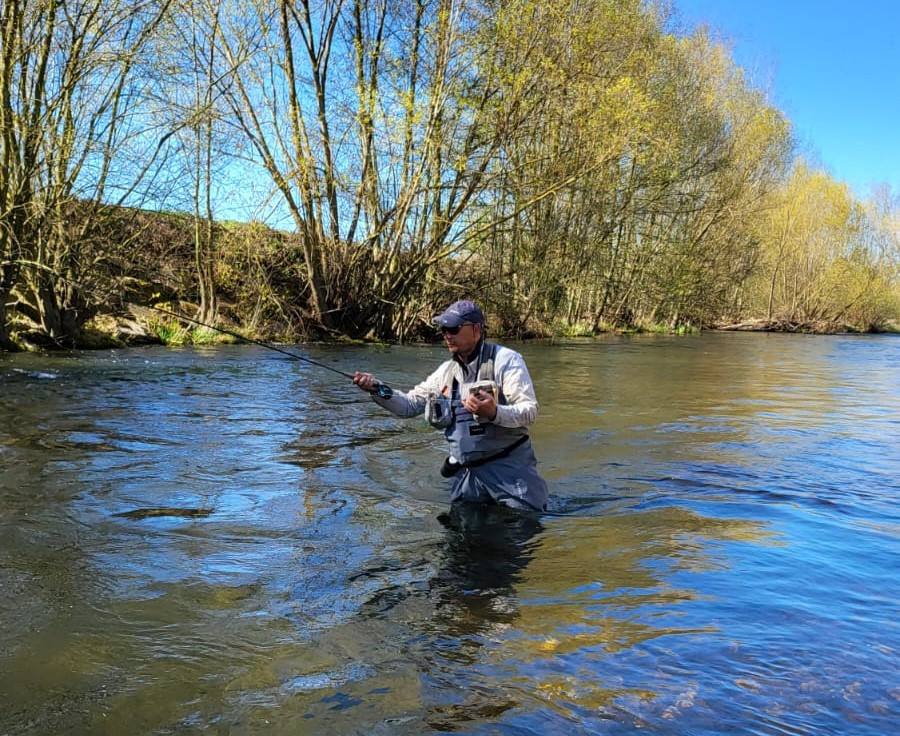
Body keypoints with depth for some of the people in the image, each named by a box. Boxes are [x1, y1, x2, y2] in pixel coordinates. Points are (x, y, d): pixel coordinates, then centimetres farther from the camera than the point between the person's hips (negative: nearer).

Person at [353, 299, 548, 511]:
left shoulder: (506, 360, -10)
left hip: (509, 468, -5)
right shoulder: (446, 371, 9)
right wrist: (377, 389, -5)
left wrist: (494, 412, -34)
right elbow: (410, 404, 12)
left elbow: (530, 411, -16)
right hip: (467, 473, 5)